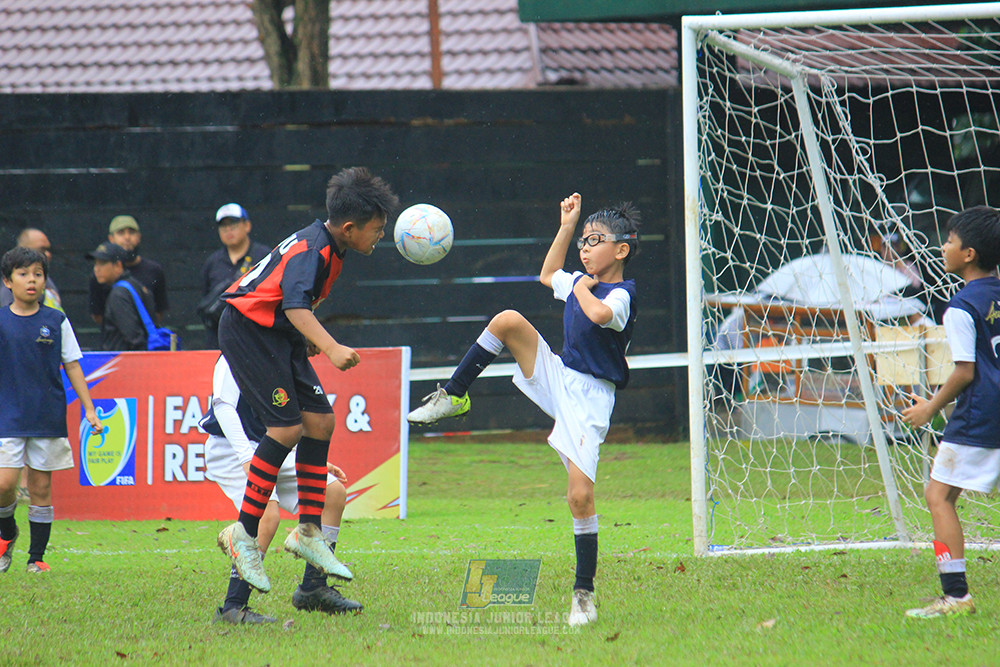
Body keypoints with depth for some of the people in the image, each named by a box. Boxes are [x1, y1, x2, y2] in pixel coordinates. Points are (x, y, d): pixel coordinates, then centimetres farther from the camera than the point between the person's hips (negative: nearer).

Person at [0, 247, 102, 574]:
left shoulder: (56, 322, 4)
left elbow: (72, 366, 9)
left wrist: (89, 409, 5)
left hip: (49, 420, 1)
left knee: (41, 488, 3)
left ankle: (37, 557, 13)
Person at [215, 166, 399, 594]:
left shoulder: (329, 245, 8)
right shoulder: (310, 250, -23)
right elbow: (295, 305, -39)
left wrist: (309, 339, 39)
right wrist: (332, 348, -52)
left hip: (280, 336, 10)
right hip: (248, 330, -10)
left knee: (320, 420, 3)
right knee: (288, 427, -17)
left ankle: (308, 532, 10)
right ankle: (243, 534, -10)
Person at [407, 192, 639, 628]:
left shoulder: (620, 294, -11)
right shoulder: (580, 282, 12)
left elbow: (600, 314, -35)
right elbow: (548, 275, 34)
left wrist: (583, 290, -13)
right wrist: (567, 227, 25)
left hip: (589, 399, -7)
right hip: (556, 380, 7)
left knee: (580, 496, -15)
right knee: (508, 320, -10)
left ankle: (584, 593, -4)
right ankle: (453, 397, 2)